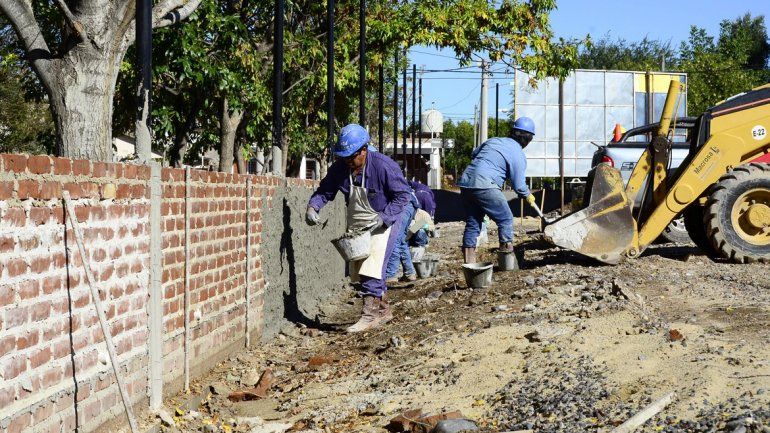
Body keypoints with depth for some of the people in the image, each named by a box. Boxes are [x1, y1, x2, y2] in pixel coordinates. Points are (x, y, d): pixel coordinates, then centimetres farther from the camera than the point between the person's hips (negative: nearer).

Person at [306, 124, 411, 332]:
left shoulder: (384, 166, -23)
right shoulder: (340, 168, -8)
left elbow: (403, 195, -17)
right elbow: (325, 190, 3)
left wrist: (383, 218, -26)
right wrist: (313, 206, -18)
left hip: (383, 224, -7)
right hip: (356, 226, 7)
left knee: (371, 268, -19)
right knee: (359, 271, 11)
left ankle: (369, 315, -17)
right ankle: (383, 310, 26)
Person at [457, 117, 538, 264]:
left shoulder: (493, 141, 19)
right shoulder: (518, 155, 0)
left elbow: (474, 153, 33)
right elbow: (518, 185, 0)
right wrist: (528, 196, 18)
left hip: (466, 182, 8)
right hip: (485, 186, -7)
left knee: (472, 223, 13)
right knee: (505, 220, 5)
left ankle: (469, 261, 13)